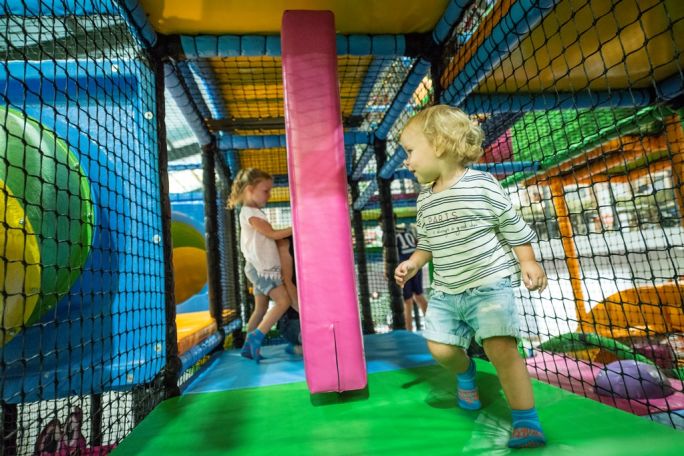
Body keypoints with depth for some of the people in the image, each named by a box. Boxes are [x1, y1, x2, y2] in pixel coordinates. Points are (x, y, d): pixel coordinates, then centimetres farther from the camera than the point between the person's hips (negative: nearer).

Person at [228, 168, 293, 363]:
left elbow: (268, 239, 18)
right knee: (283, 300, -15)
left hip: (265, 267, 10)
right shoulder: (249, 212, -11)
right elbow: (273, 234, -15)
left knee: (261, 308, 12)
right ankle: (256, 336, -9)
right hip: (260, 267, -10)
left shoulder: (255, 212, 20)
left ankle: (249, 346, 20)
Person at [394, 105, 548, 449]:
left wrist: (528, 262, -6)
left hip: (491, 284, -5)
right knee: (440, 347, 5)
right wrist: (413, 263, 3)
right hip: (446, 291, 6)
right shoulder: (425, 199, 7)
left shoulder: (483, 185, -10)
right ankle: (466, 376, 40)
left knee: (501, 348, -16)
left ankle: (527, 422, 4)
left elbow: (513, 226, -2)